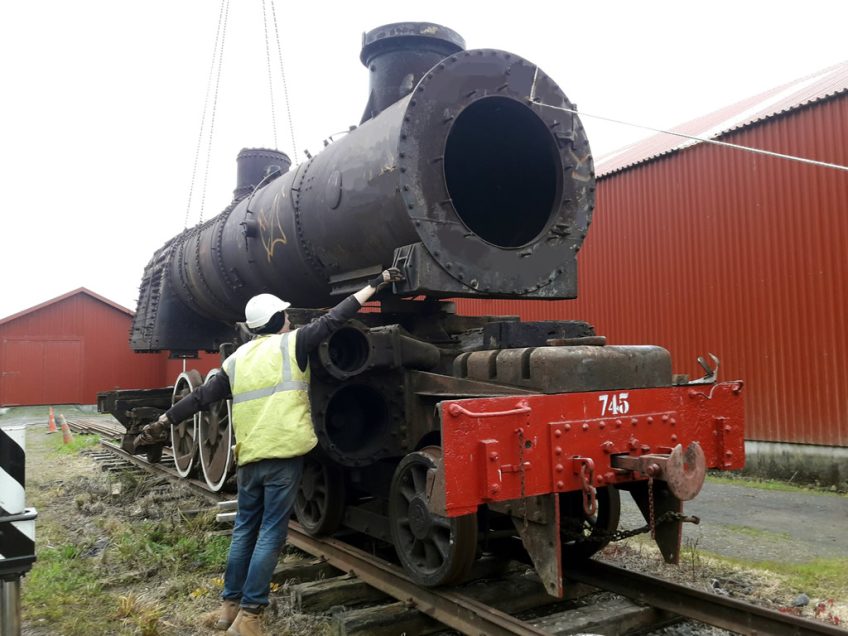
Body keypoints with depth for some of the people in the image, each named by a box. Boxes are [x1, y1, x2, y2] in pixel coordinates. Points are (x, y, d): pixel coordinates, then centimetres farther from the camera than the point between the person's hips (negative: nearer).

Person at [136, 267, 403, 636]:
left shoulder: (237, 359, 12)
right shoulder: (291, 344, -2)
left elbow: (202, 397, 12)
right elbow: (333, 319, -4)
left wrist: (162, 423, 20)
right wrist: (375, 284, 0)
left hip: (249, 457, 6)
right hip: (284, 454, -5)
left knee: (245, 529, 18)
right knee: (271, 534, 2)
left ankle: (230, 606, 27)